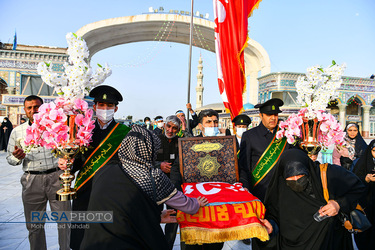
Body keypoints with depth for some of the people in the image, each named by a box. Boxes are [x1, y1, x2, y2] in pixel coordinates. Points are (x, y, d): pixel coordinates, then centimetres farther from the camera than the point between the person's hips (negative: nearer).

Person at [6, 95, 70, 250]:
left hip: (56, 176, -2)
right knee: (34, 224, 11)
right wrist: (17, 157, -6)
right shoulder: (17, 131, 12)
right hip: (32, 181, 2)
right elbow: (10, 158, 17)